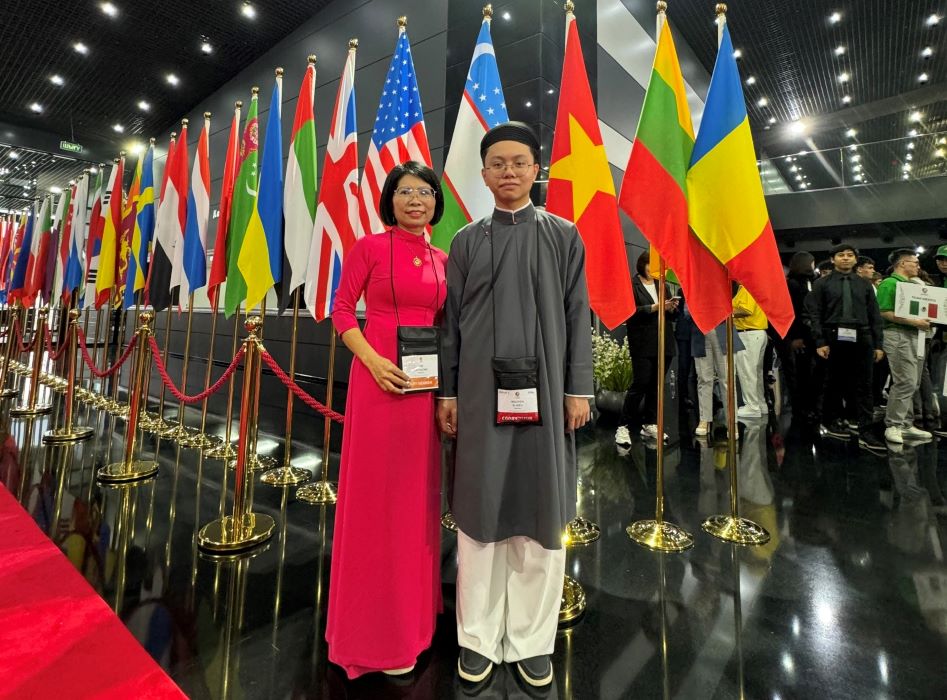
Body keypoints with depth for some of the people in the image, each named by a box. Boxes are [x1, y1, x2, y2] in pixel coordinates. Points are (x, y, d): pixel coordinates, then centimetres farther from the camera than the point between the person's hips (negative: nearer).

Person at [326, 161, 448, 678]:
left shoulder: (441, 260, 12)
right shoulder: (369, 248, -2)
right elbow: (341, 310, -4)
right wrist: (373, 360, -18)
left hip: (425, 385, 5)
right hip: (379, 379, -5)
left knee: (416, 491, 15)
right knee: (376, 494, 4)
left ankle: (411, 609, 38)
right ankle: (376, 624, 25)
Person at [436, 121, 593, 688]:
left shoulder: (563, 235, 8)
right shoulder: (467, 241, 9)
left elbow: (577, 315, 4)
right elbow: (453, 321, 7)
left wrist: (579, 388, -2)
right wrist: (449, 392, 3)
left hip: (544, 388, 0)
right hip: (481, 390, 1)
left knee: (540, 513, 7)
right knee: (479, 511, 7)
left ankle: (532, 639, 26)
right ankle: (479, 636, 25)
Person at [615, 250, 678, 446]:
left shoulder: (663, 286, 18)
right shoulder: (632, 285, -1)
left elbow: (673, 313, 18)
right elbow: (630, 312, -13)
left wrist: (672, 308, -3)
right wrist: (655, 307, -17)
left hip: (664, 344, 6)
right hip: (642, 344, -6)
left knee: (656, 385, 8)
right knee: (640, 384, -9)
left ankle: (650, 424, 18)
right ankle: (624, 427, -1)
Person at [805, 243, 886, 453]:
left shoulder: (864, 284, 13)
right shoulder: (822, 283, 4)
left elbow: (874, 315, 11)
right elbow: (814, 314, -3)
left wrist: (878, 344, 4)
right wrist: (820, 341, -11)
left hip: (861, 339, 3)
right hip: (834, 339, -2)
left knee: (863, 386, 0)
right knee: (835, 383, 9)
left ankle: (865, 433, 2)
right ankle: (831, 422, 25)